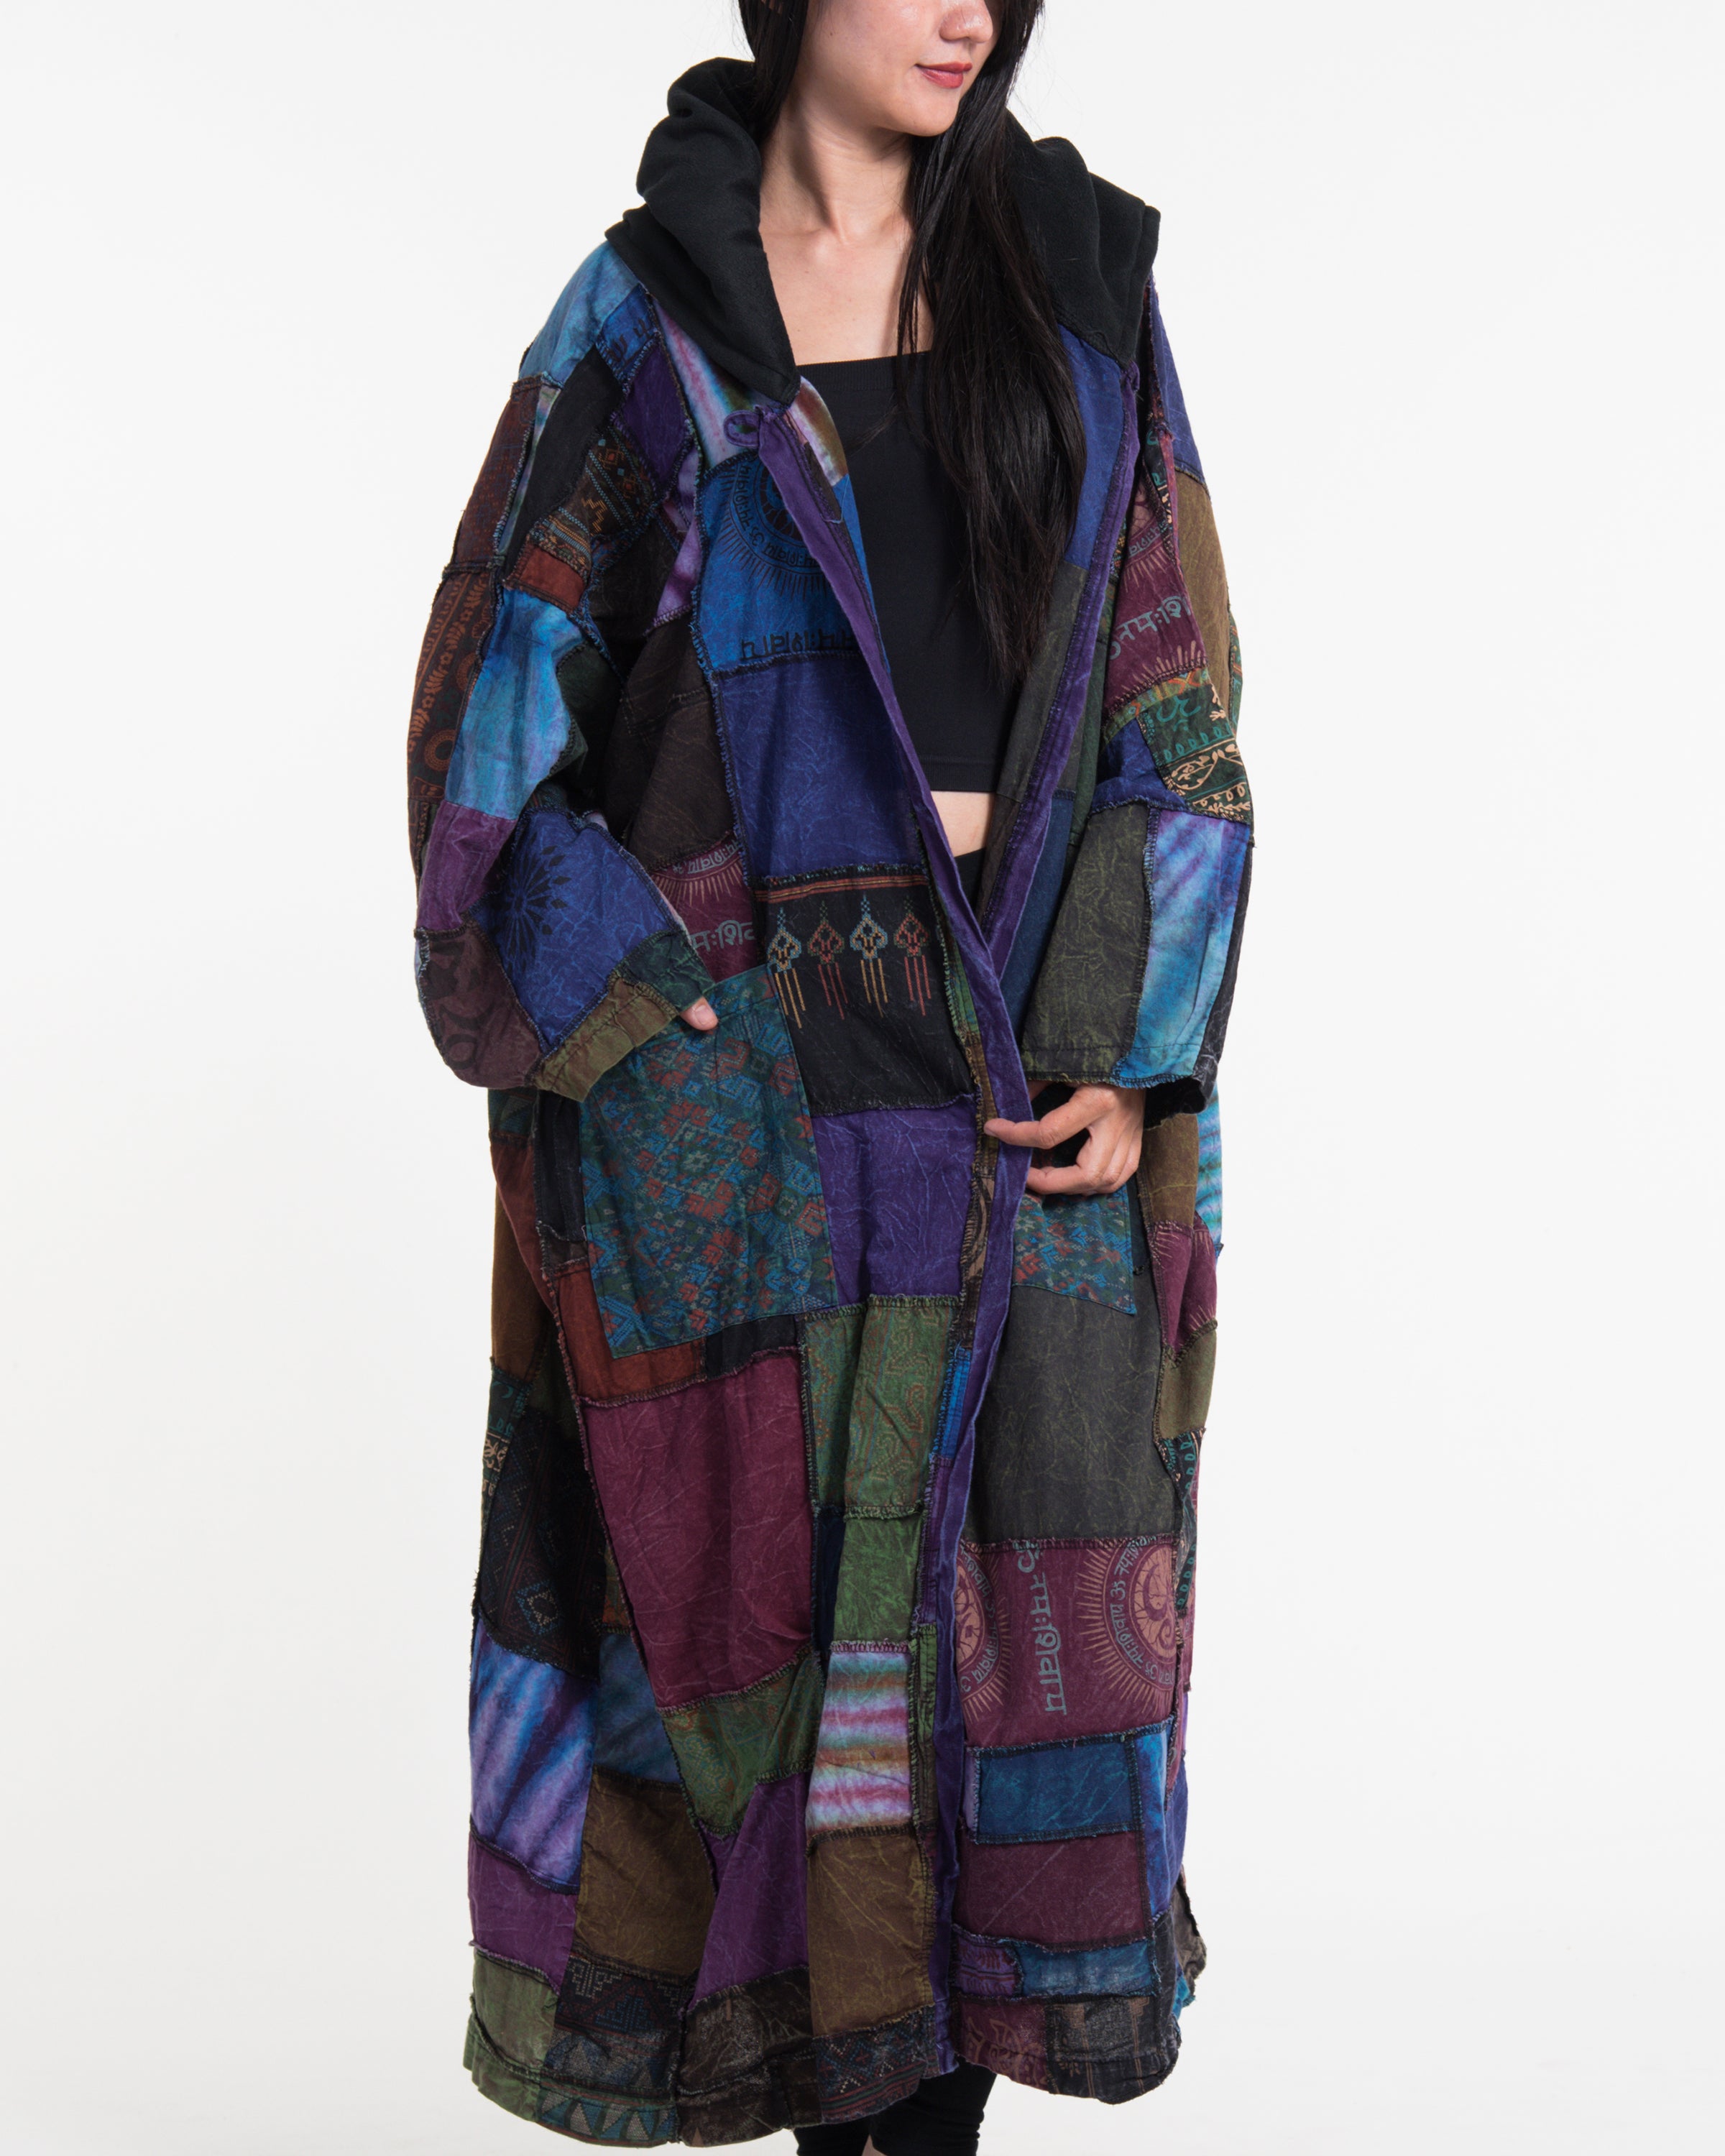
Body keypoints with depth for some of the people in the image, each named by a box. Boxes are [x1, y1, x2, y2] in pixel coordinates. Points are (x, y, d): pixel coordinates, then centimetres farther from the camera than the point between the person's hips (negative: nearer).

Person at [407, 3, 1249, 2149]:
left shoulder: (1073, 282, 9)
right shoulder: (647, 308, 4)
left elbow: (1174, 679, 5)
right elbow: (500, 687, 1)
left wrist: (1135, 1048, -4)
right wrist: (628, 1007, -9)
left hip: (1024, 1019, 2)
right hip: (740, 1024, -2)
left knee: (1012, 1543, 1)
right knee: (769, 1544, 0)